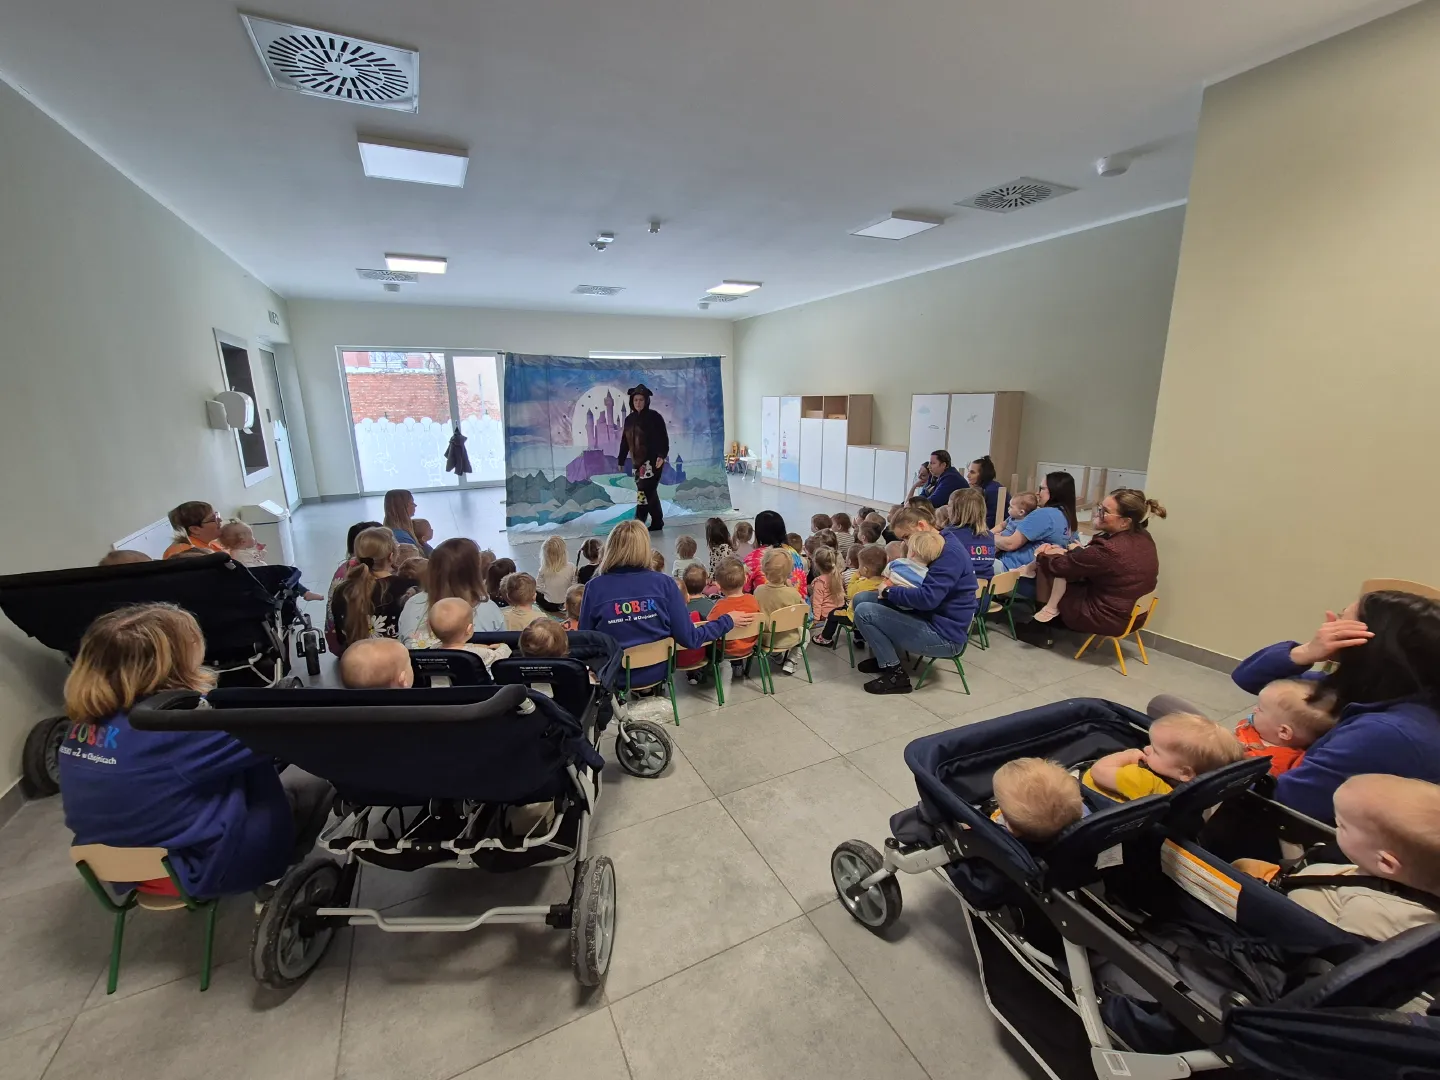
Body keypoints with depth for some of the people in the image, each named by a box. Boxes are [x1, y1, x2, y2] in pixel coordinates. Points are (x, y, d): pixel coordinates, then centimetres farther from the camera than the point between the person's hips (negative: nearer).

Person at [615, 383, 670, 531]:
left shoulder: (654, 417, -5)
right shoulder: (629, 419, 13)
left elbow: (663, 438, -12)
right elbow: (625, 441, 17)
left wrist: (662, 455, -24)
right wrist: (621, 460, 17)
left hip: (653, 461, -6)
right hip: (639, 462, 6)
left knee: (644, 492, -12)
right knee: (650, 493, 12)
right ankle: (657, 522, 21)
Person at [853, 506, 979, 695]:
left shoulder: (951, 553, -20)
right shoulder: (936, 548, 11)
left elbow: (927, 598, -30)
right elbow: (919, 584, 19)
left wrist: (889, 592, -15)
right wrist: (894, 586, -3)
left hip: (944, 635, -10)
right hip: (930, 619, 10)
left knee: (863, 612, -17)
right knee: (861, 599, 4)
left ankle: (895, 673, -6)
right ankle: (885, 657, 17)